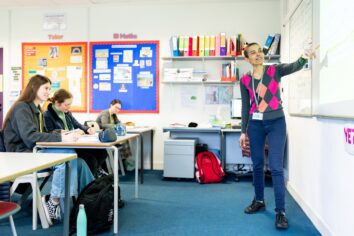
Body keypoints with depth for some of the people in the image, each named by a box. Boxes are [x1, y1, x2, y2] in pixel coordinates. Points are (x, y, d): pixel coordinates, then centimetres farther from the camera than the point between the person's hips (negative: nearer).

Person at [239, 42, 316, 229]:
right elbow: (245, 107, 7)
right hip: (255, 124, 3)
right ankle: (259, 201, 31)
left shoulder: (275, 70, -2)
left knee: (276, 167, -8)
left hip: (276, 123, -3)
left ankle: (280, 211, -1)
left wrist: (304, 57, -45)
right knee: (257, 165, 12)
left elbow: (294, 67, -22)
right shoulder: (245, 80, 3)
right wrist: (243, 131, 6)